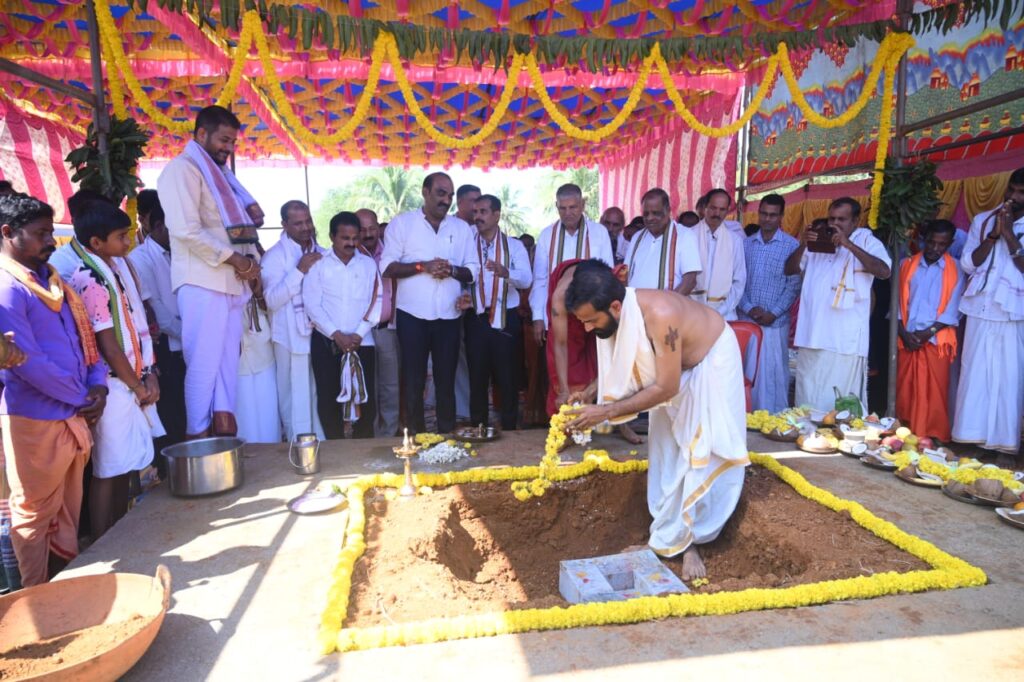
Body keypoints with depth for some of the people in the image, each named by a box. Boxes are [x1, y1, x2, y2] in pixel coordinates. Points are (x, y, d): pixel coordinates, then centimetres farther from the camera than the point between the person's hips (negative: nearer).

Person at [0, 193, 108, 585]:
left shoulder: (51, 280, 13)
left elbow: (84, 336, 15)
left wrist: (97, 387, -1)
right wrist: (81, 399, -10)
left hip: (74, 416, 8)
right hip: (34, 421, -8)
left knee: (68, 510, 18)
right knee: (34, 514, 7)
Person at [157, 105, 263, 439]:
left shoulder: (220, 172, 22)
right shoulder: (182, 169, -4)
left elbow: (234, 221, 26)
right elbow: (187, 231, -16)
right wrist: (236, 260, -13)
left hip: (231, 281, 8)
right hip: (202, 281, -8)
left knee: (227, 359, 6)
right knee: (204, 361, -5)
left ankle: (224, 424, 9)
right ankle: (199, 436, 2)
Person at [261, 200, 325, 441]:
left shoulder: (321, 253, 12)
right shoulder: (274, 256, -4)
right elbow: (272, 300, -15)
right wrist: (299, 270, -19)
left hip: (321, 334, 5)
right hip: (292, 337, -5)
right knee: (297, 400, -1)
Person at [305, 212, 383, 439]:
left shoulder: (368, 264, 8)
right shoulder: (318, 264, 2)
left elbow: (377, 301, 2)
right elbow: (312, 304, -4)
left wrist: (359, 334, -8)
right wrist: (337, 334, -11)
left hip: (362, 342, 1)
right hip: (326, 342, -1)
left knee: (365, 396, 2)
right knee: (328, 397, 1)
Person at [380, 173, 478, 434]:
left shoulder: (462, 228, 9)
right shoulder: (402, 223, 1)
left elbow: (473, 270, 7)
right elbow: (387, 267, -5)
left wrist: (452, 270, -13)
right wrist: (422, 266, -18)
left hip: (448, 315, 2)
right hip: (413, 315, -2)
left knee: (446, 380, 10)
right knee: (413, 379, 5)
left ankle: (447, 435, 20)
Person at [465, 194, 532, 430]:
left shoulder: (514, 246, 2)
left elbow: (527, 280, -13)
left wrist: (505, 272, -33)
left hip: (506, 319, -2)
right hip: (476, 319, 2)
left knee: (508, 379, 4)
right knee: (477, 378, 9)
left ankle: (509, 430, 18)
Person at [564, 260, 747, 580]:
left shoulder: (659, 315, -42)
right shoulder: (615, 314, -20)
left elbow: (666, 388, -34)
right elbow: (618, 364, 0)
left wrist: (606, 411, -34)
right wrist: (591, 392, -17)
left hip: (710, 360, -6)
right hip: (672, 367, 7)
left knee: (703, 455, -5)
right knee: (666, 452, 8)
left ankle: (688, 543, 7)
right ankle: (666, 536, 20)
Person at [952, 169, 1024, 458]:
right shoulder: (982, 220, 10)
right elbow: (968, 263, 3)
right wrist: (993, 235, -8)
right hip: (980, 310, 2)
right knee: (974, 375, 2)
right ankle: (970, 438, 9)